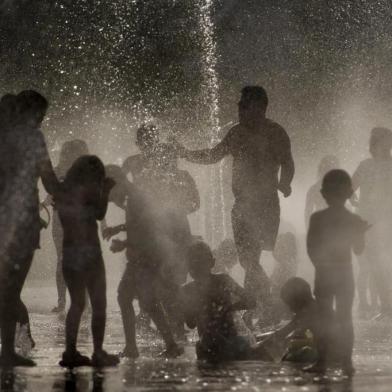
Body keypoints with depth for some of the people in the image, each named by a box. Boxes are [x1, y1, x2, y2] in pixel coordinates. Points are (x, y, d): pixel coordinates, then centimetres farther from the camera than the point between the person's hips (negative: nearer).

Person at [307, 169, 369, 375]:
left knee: (324, 318, 4)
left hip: (323, 274, -1)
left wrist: (320, 264, 4)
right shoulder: (355, 220, -3)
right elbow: (358, 249, 5)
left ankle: (321, 360, 1)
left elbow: (311, 248, -9)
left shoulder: (317, 218, -8)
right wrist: (361, 231, 19)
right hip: (346, 274, 1)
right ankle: (346, 361, 4)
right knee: (345, 318, 7)